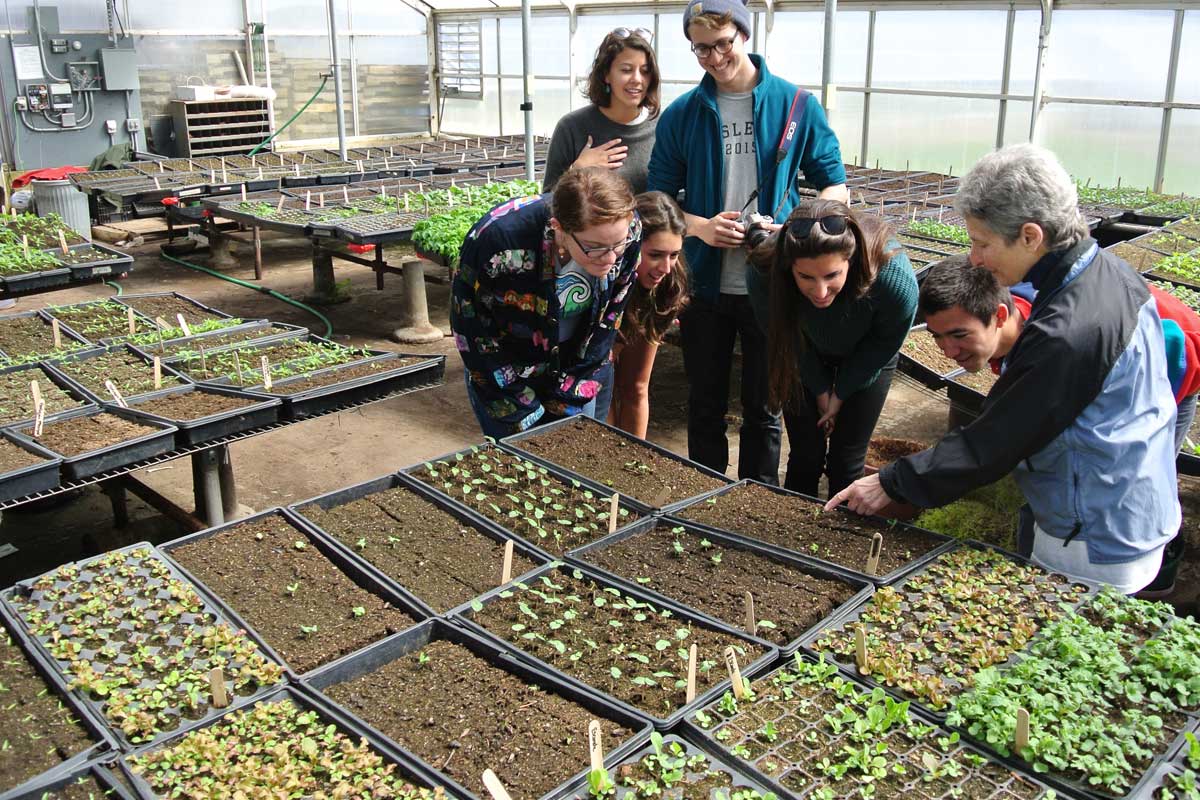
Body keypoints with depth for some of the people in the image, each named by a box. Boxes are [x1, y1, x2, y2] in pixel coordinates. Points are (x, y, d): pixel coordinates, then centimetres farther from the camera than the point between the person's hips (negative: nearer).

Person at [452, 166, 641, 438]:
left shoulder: (628, 232, -22)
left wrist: (570, 400, -3)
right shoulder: (499, 239, -33)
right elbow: (471, 329, -18)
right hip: (507, 372, -3)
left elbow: (609, 318, -6)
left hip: (571, 372, 3)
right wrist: (524, 413, -12)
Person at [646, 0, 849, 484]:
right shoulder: (681, 115, 1)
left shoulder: (796, 105, -3)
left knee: (763, 408, 11)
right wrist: (700, 227, -17)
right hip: (704, 283, 2)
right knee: (705, 404, 14)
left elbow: (835, 188, 0)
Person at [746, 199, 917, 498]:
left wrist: (841, 394, -7)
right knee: (805, 456, 4)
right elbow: (789, 341, -16)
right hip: (808, 360, 1)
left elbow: (884, 343, -17)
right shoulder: (763, 273, -38)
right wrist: (821, 390, -4)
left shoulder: (894, 276, -40)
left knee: (846, 462, 4)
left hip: (864, 358, 0)